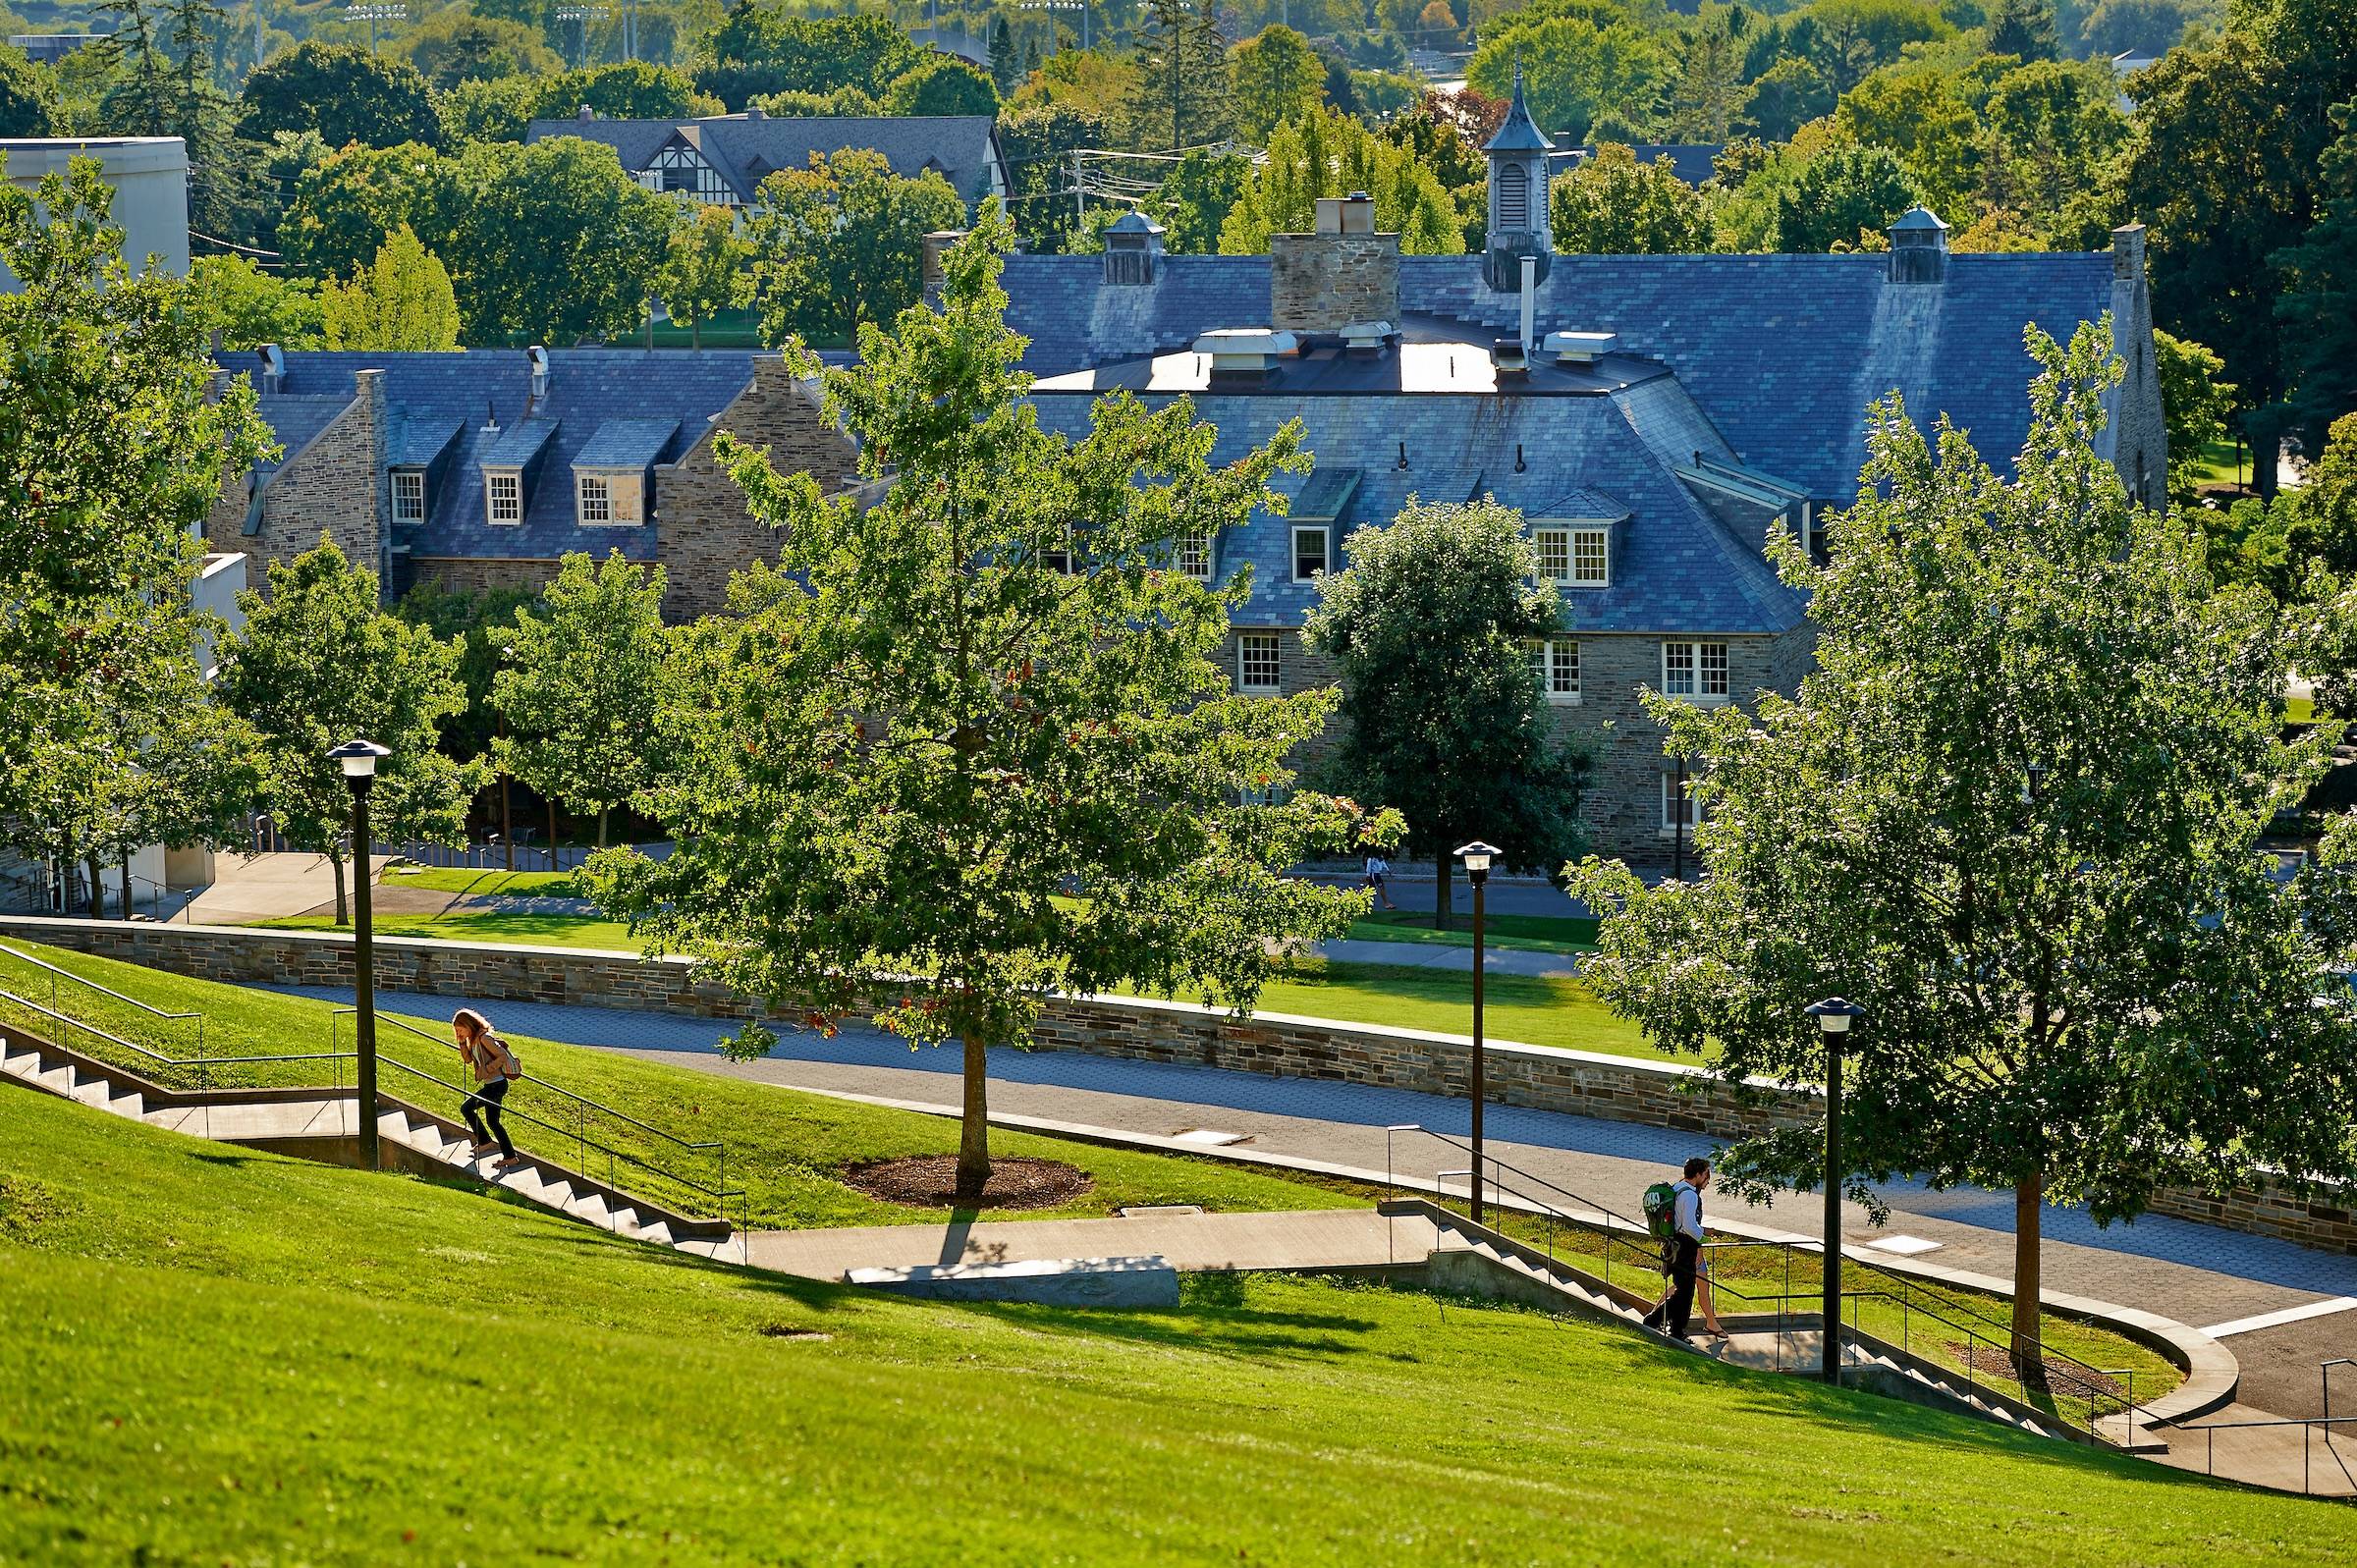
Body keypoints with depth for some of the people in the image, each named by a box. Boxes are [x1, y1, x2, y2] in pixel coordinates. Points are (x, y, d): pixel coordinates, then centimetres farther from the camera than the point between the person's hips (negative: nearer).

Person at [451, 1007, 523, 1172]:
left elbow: (503, 1056, -20)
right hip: (491, 1085, 10)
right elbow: (468, 1059, 20)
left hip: (496, 1084, -10)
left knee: (467, 1108, -7)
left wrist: (486, 1069, -19)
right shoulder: (474, 1039, 12)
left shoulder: (484, 1038, -17)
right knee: (493, 1121, 11)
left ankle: (485, 1142, 3)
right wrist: (462, 1043, 7)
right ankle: (510, 1157, 14)